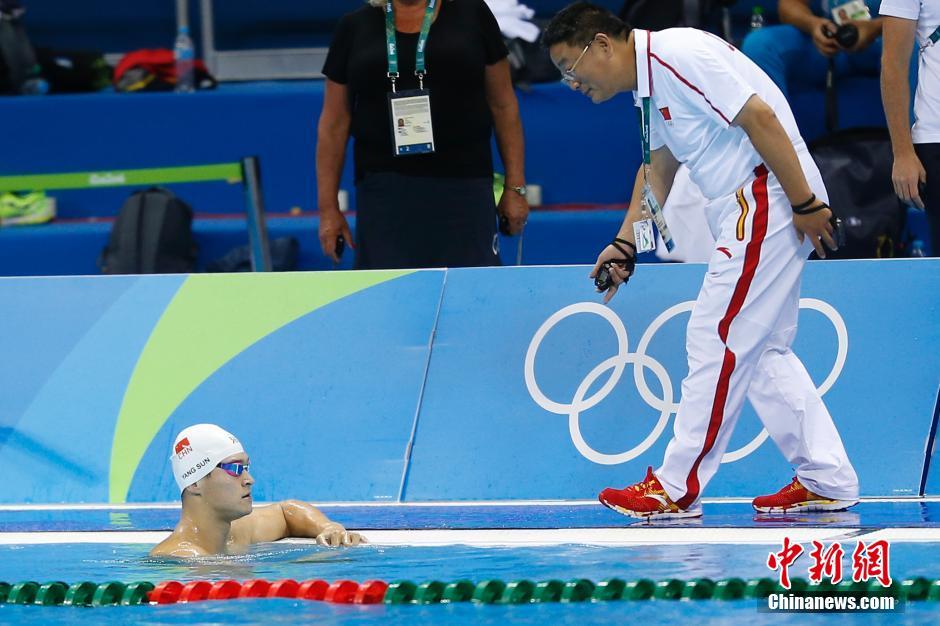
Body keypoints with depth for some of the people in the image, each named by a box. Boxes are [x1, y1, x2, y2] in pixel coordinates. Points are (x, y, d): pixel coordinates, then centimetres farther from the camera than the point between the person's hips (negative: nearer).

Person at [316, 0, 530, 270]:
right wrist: (328, 208, 6)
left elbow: (503, 104, 9)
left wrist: (515, 188, 4)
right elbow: (333, 124, 10)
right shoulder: (355, 27, 9)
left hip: (464, 187, -1)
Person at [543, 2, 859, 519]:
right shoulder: (649, 82, 15)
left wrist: (804, 205, -21)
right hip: (747, 209, 10)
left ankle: (677, 489, -1)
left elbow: (759, 116, -22)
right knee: (761, 351, 13)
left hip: (770, 200, -10)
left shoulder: (676, 55, -17)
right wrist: (625, 243, 21)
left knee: (717, 339, -6)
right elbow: (658, 166, 28)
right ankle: (828, 480, 14)